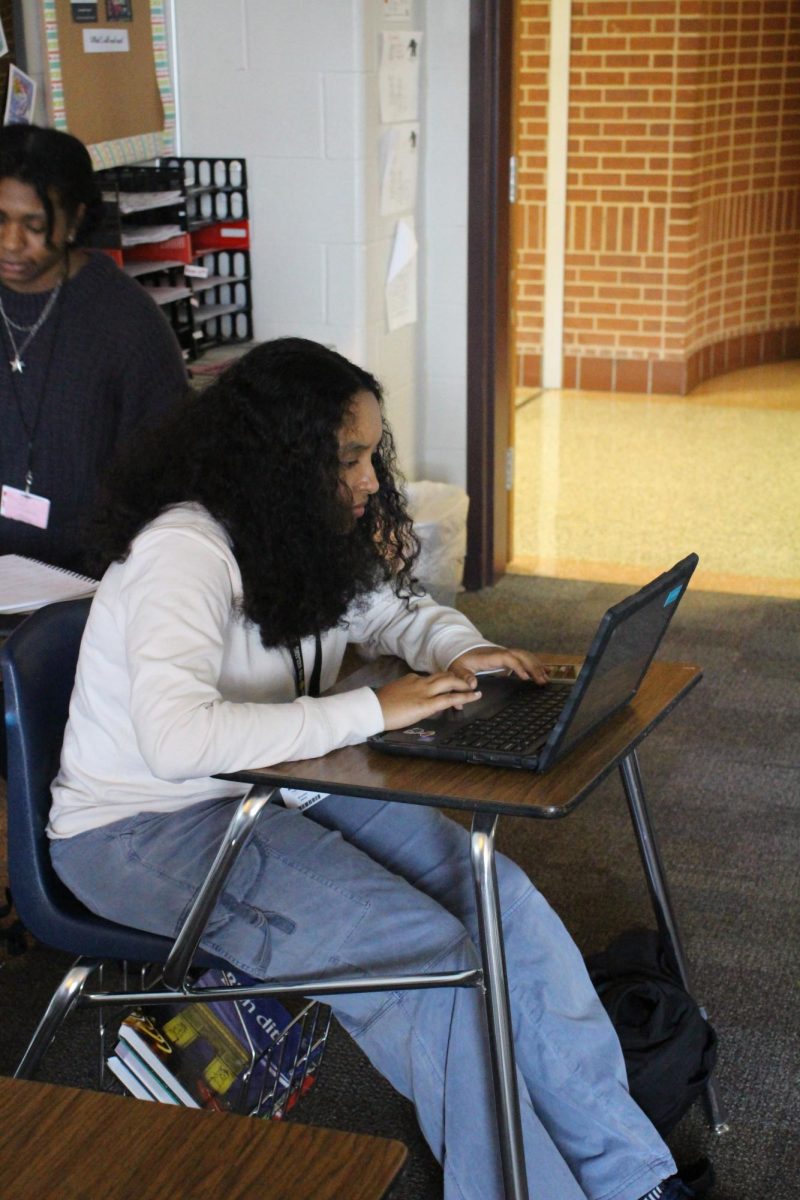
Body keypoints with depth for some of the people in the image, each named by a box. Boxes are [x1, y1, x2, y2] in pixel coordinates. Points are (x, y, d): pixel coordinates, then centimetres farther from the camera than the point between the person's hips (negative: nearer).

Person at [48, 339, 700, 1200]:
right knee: (429, 958, -23)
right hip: (144, 827, -8)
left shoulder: (308, 537, 2)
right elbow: (175, 736, -39)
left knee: (500, 898, -9)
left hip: (274, 784, 8)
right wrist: (373, 711, -35)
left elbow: (391, 605, 20)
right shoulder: (184, 550, -25)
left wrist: (460, 649, -4)